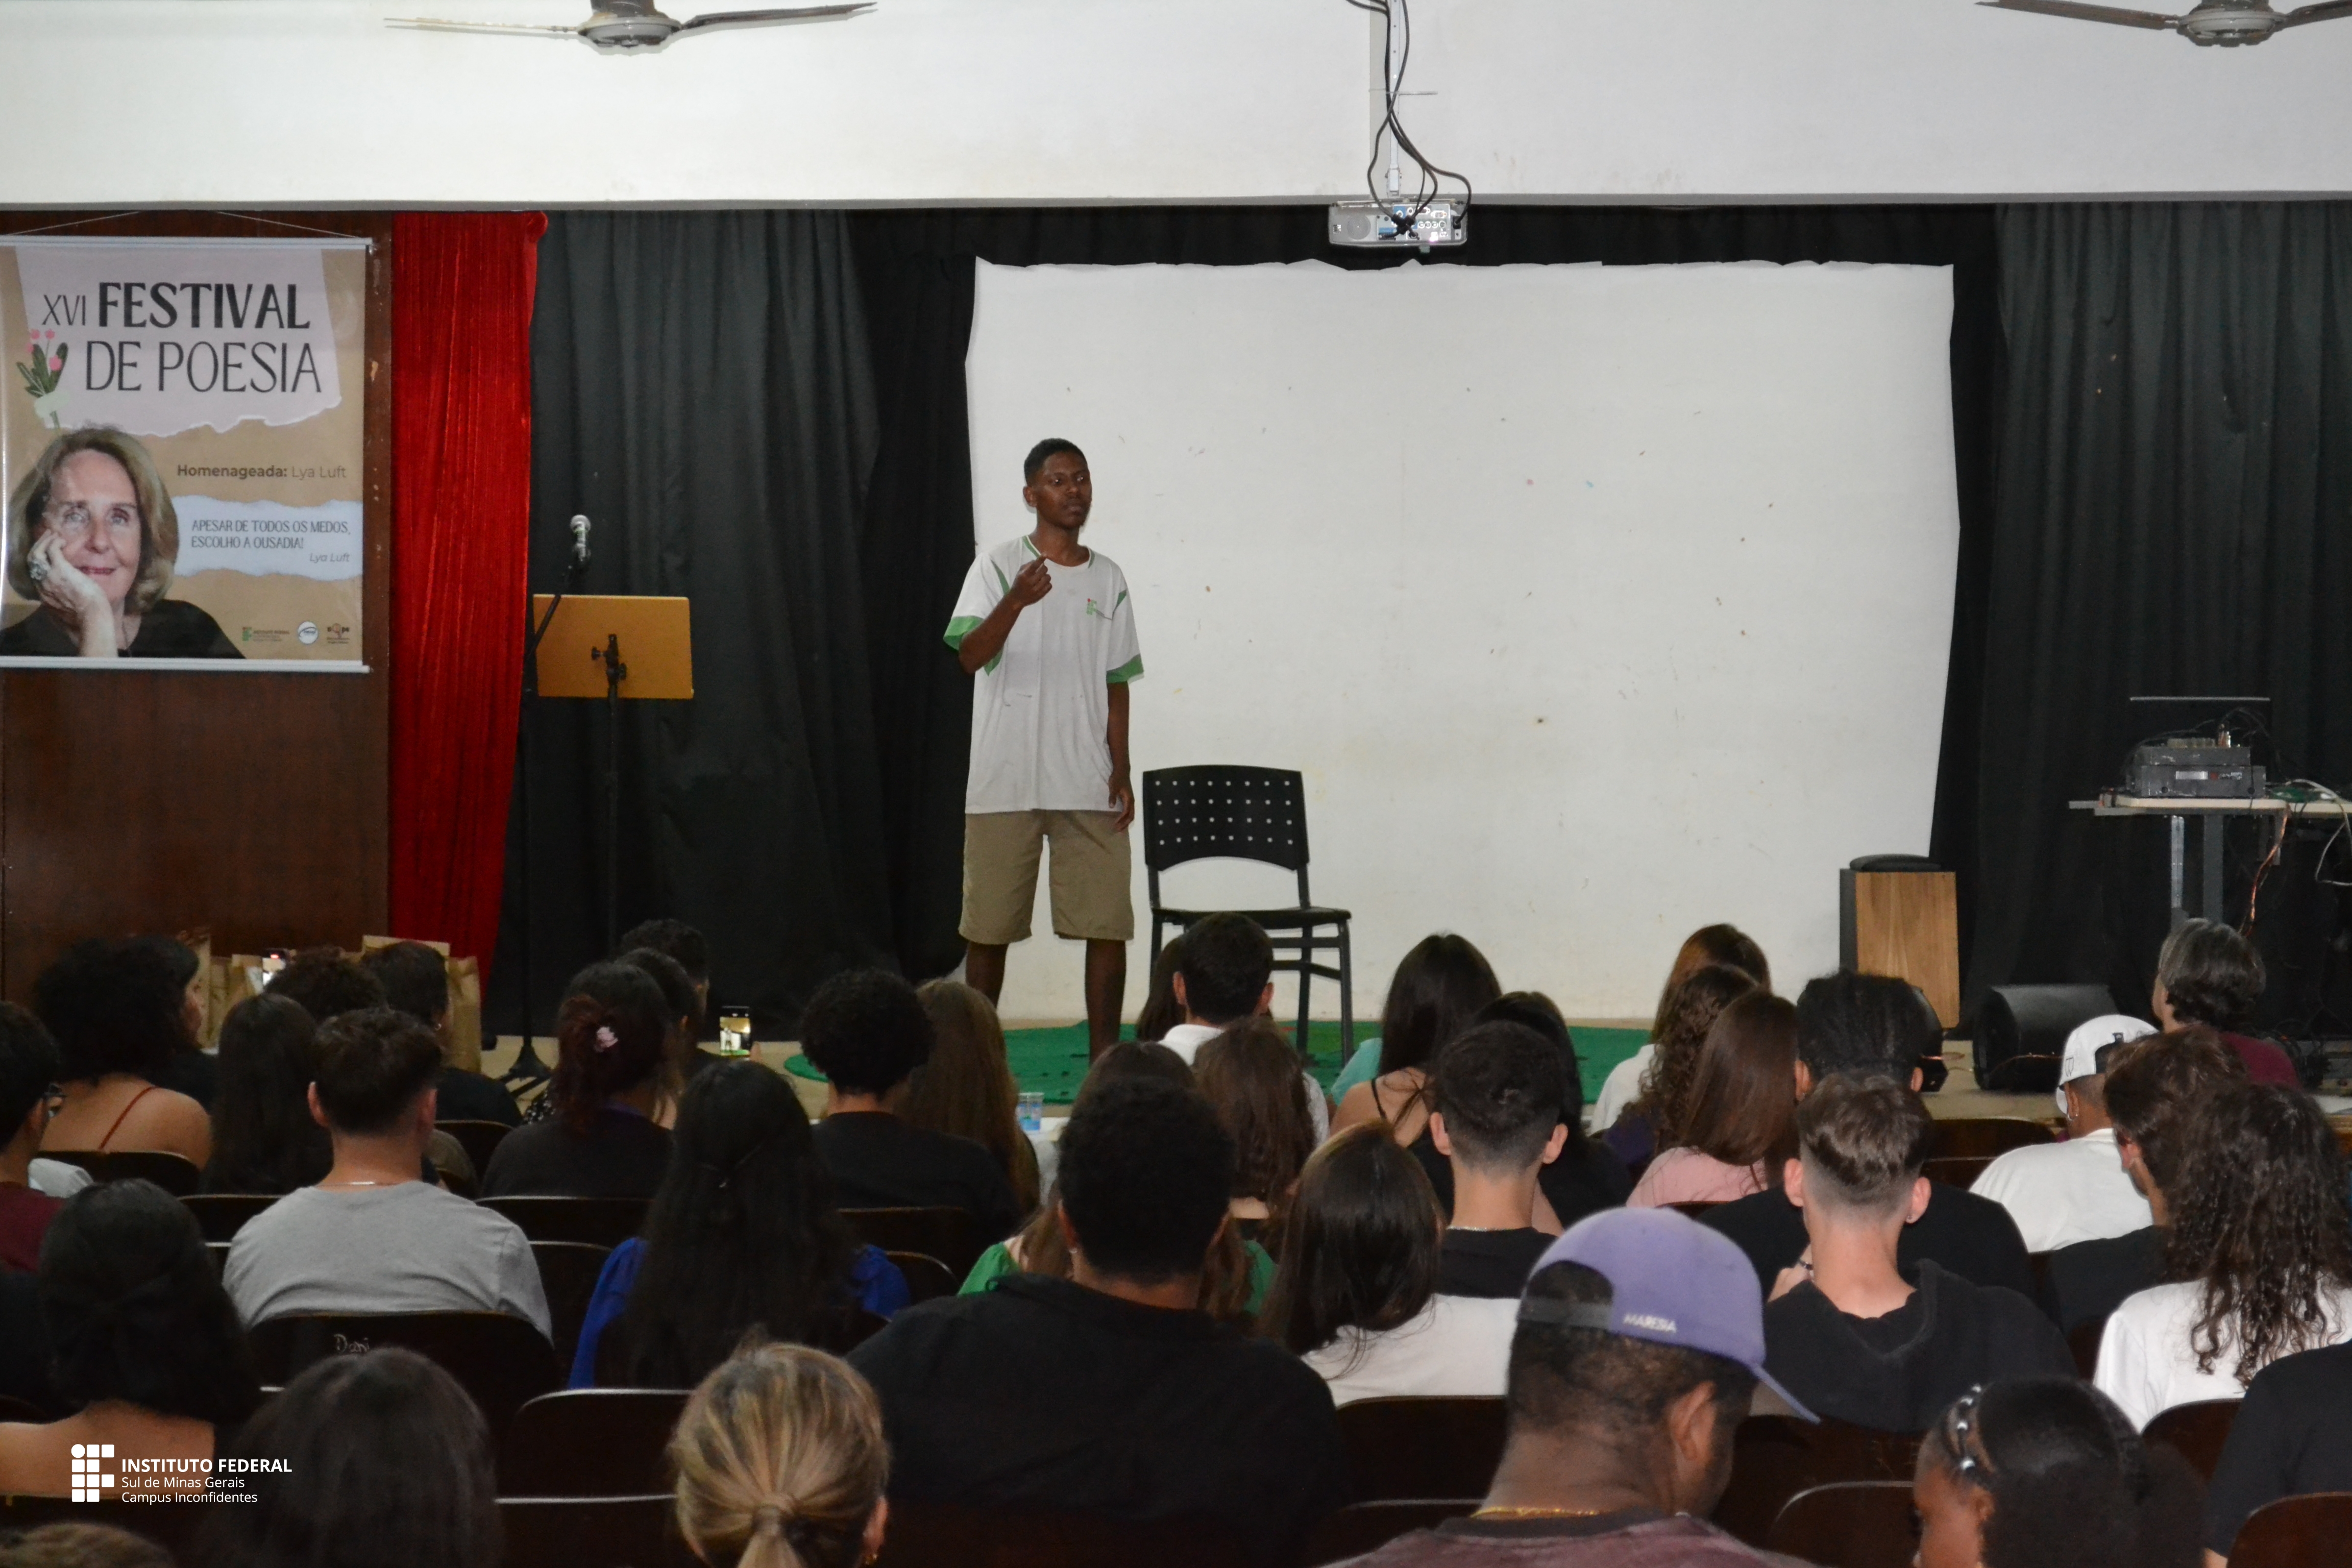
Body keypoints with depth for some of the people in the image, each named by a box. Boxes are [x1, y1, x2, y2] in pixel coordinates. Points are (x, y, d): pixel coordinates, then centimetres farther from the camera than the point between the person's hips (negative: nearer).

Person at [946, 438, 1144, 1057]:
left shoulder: (1109, 580, 10)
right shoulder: (998, 567, -2)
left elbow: (1117, 686, 12)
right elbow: (971, 656, -16)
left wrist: (1120, 774, 4)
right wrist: (1017, 601, -33)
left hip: (1088, 785, 3)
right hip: (1005, 780, -3)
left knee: (1107, 923, -2)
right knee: (989, 924, 4)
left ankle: (1105, 1056, 4)